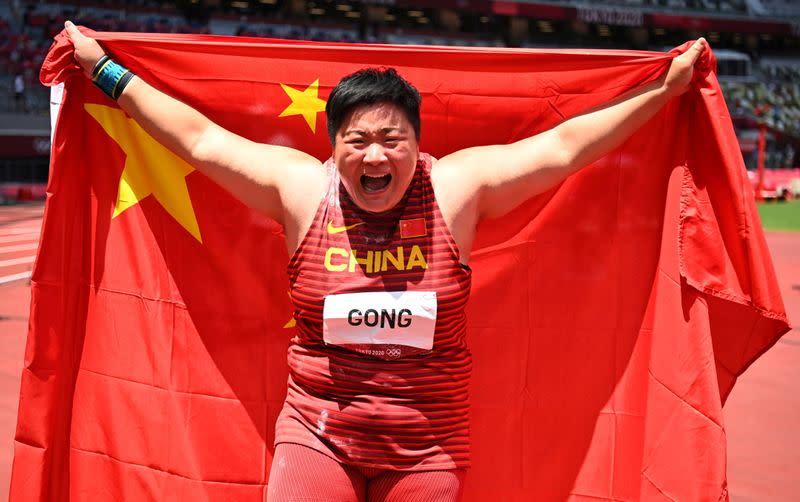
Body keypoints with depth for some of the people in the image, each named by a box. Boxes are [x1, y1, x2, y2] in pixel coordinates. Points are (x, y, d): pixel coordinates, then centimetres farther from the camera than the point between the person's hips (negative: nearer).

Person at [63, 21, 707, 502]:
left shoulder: (456, 187, -3)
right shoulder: (302, 186, -1)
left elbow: (562, 147, 1)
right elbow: (201, 139, 6)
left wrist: (665, 89, 3)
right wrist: (105, 71, 12)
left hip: (427, 443, 0)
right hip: (317, 431, 0)